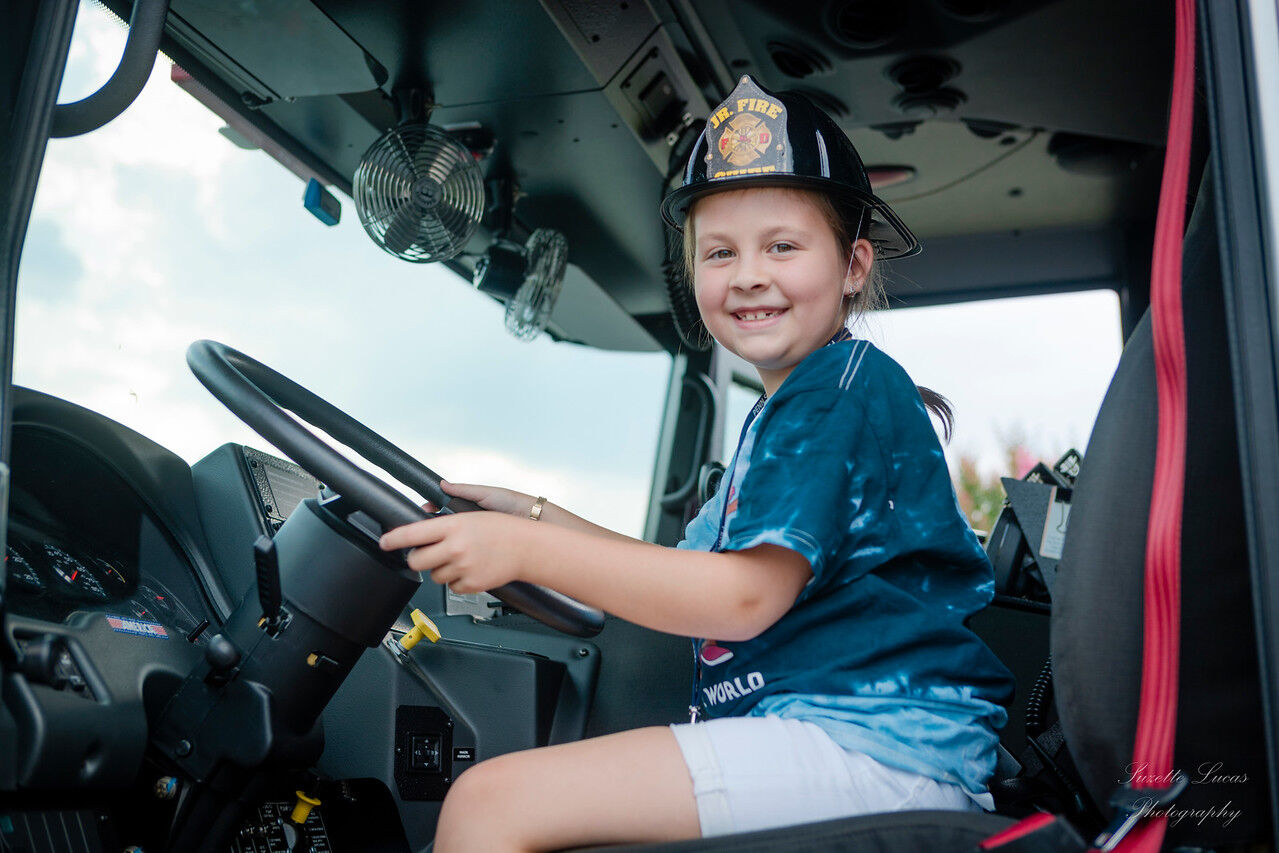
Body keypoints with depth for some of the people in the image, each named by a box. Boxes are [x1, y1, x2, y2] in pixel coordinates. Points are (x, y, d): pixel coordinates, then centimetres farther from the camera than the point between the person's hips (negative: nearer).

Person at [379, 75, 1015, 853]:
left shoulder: (847, 384, -9)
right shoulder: (780, 414, 22)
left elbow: (746, 595, -18)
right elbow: (693, 570, 23)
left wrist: (526, 550, -19)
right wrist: (535, 513, 17)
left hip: (874, 739, -10)